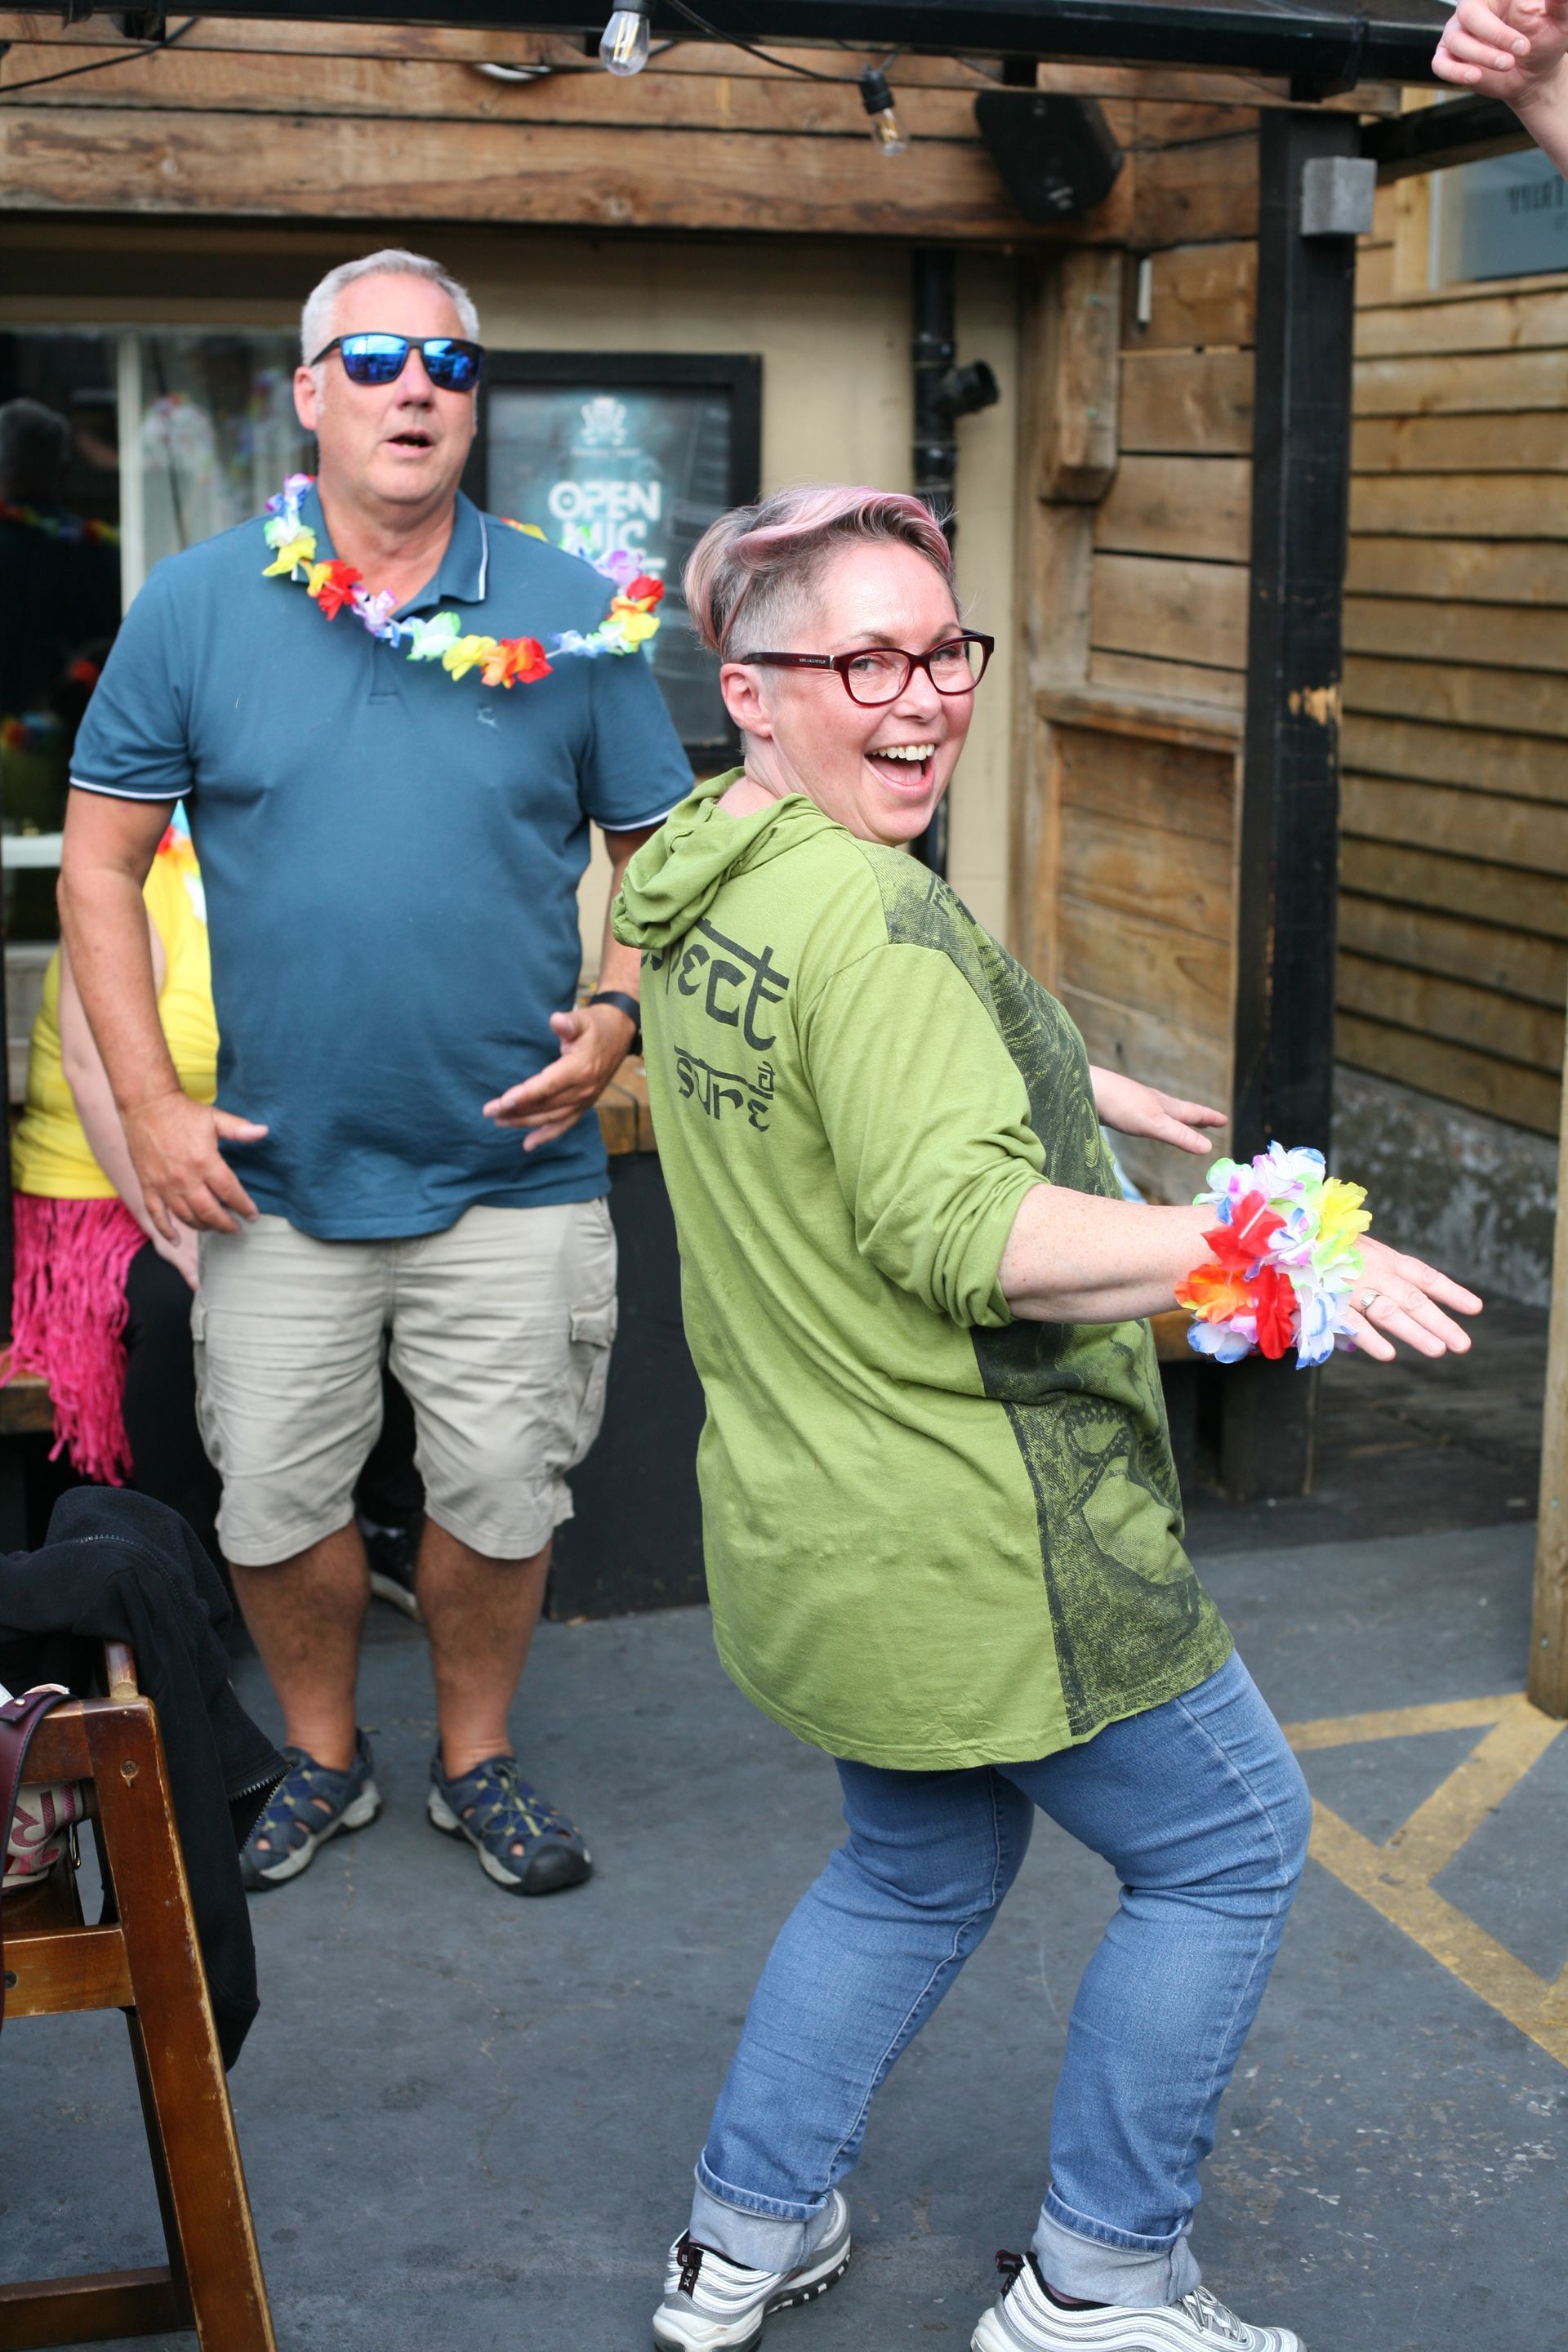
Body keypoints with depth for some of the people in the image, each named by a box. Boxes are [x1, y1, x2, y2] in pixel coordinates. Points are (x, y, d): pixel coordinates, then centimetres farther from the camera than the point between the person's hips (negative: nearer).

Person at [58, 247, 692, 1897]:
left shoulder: (570, 615, -2)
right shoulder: (195, 606, -2)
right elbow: (99, 861, 2)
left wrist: (617, 1016, -12)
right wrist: (149, 1104, -5)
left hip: (513, 1172, 0)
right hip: (275, 1175, 0)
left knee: (501, 1496, 10)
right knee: (274, 1501, 10)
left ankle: (477, 1762, 34)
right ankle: (322, 1760, 35)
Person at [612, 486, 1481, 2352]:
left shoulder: (694, 878, 8)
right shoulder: (866, 911, -24)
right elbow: (960, 1231, -31)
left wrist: (1071, 1091, 27)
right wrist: (1272, 1249, -32)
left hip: (808, 1524, 10)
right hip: (972, 1546, -9)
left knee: (919, 1870, 27)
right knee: (1231, 1845, 10)